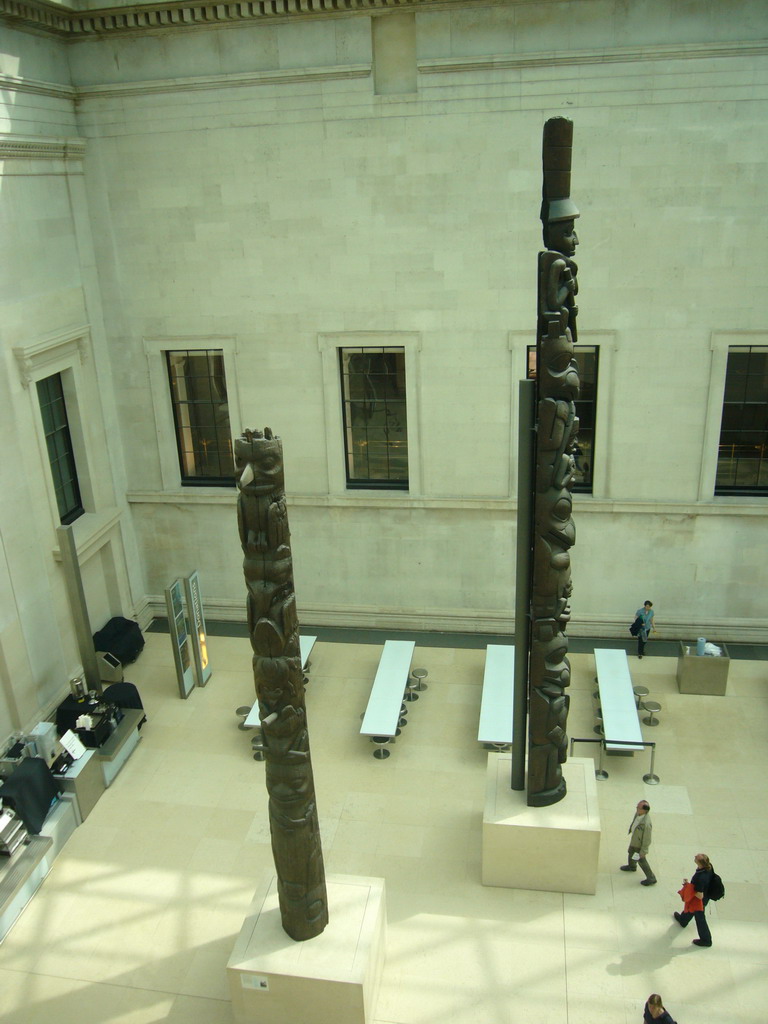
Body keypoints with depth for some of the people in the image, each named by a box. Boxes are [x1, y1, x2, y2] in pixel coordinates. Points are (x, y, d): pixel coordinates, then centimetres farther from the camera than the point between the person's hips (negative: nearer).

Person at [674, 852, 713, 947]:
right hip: (706, 895, 8)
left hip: (699, 901, -8)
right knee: (690, 908, 34)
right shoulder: (709, 866, -23)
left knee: (700, 919, 18)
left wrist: (688, 885, -23)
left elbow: (700, 896, -33)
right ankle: (682, 920, 61)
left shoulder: (700, 878, -45)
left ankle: (706, 940, 41)